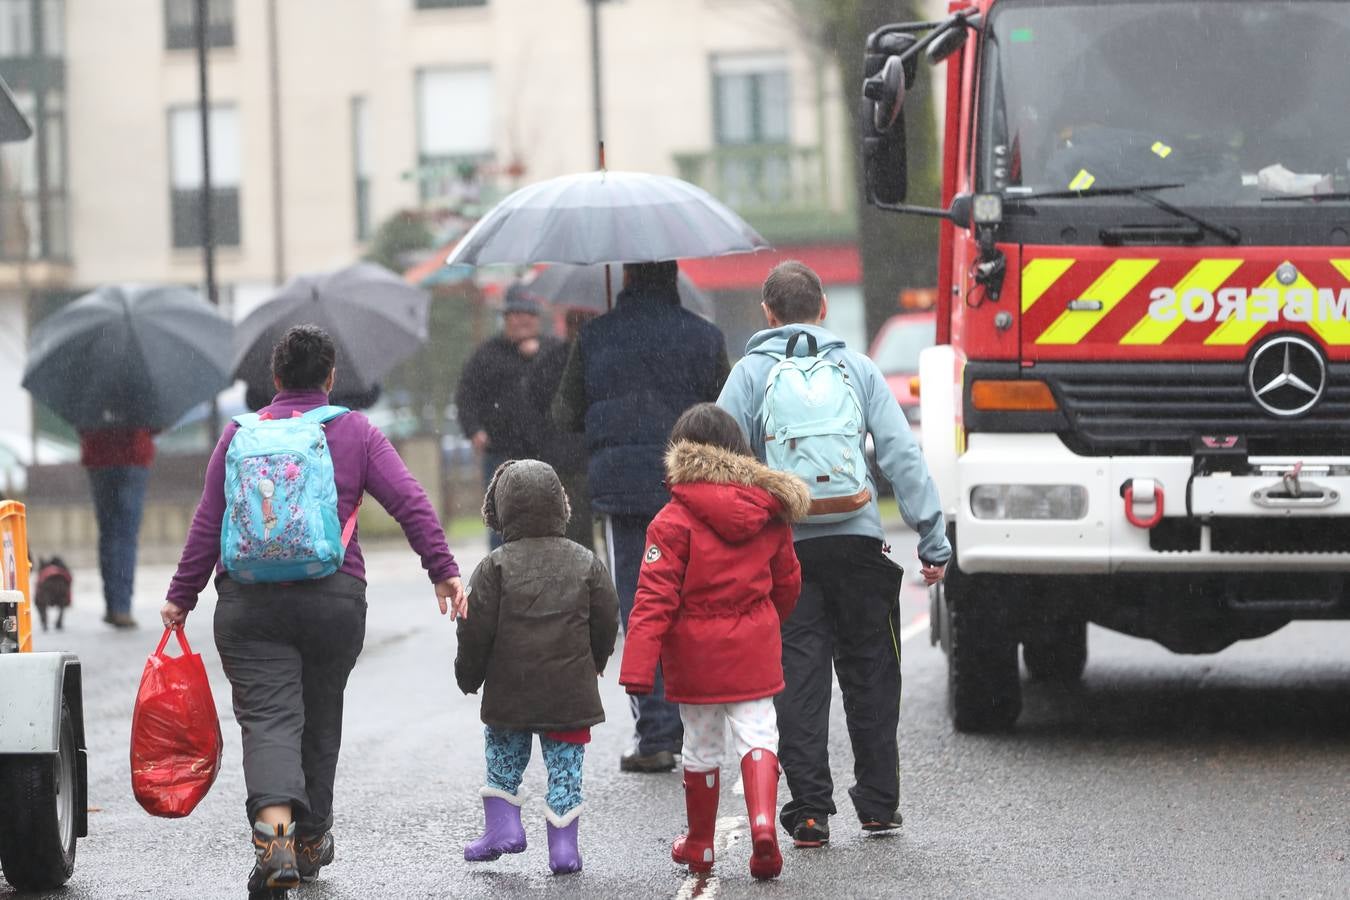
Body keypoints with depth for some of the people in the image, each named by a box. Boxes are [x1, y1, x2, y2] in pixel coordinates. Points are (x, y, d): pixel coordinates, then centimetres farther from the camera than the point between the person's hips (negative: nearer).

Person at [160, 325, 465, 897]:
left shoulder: (241, 432, 7)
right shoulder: (356, 432, 7)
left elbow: (208, 522, 4)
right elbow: (410, 502, -2)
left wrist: (182, 595, 9)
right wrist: (443, 570, -1)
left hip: (250, 599, -1)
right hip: (335, 601, 1)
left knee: (268, 719, -7)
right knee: (320, 717, 17)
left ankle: (274, 832, -30)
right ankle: (311, 839, 29)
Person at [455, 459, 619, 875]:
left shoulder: (495, 566, -5)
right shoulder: (585, 563, 1)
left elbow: (476, 629, -5)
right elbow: (606, 621, 6)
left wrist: (468, 676, 10)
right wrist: (594, 664, 24)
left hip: (509, 691, -1)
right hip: (570, 692, 1)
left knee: (504, 756, 19)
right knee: (565, 764, 5)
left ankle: (502, 825, 12)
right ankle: (563, 848, 3)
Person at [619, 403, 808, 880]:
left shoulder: (674, 520, -13)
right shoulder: (770, 511, 2)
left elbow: (655, 598, -18)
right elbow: (787, 582, 15)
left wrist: (637, 667, -20)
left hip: (696, 655, -2)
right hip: (754, 649, 2)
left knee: (702, 747, 11)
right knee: (757, 735, 4)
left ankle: (699, 845, 23)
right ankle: (763, 820, -21)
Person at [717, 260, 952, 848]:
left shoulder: (750, 374, 3)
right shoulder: (858, 368, 7)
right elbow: (903, 457, 3)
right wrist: (932, 541, 3)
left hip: (783, 546, -1)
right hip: (857, 540, 1)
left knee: (799, 678, 3)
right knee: (870, 673, 12)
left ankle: (810, 810, -1)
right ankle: (878, 804, 17)